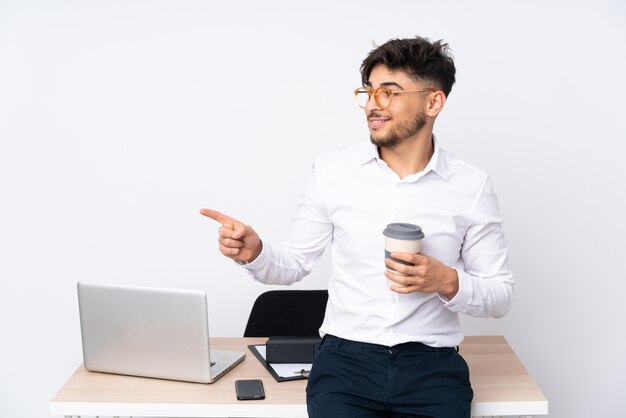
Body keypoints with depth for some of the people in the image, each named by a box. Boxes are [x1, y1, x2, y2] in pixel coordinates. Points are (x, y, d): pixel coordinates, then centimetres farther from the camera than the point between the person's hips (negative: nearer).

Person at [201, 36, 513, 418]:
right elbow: (294, 263, 10)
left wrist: (447, 282, -15)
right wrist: (254, 253, -11)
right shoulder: (333, 171, 2)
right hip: (346, 358, 0)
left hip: (431, 365, 1)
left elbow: (500, 296, 5)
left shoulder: (472, 186, 0)